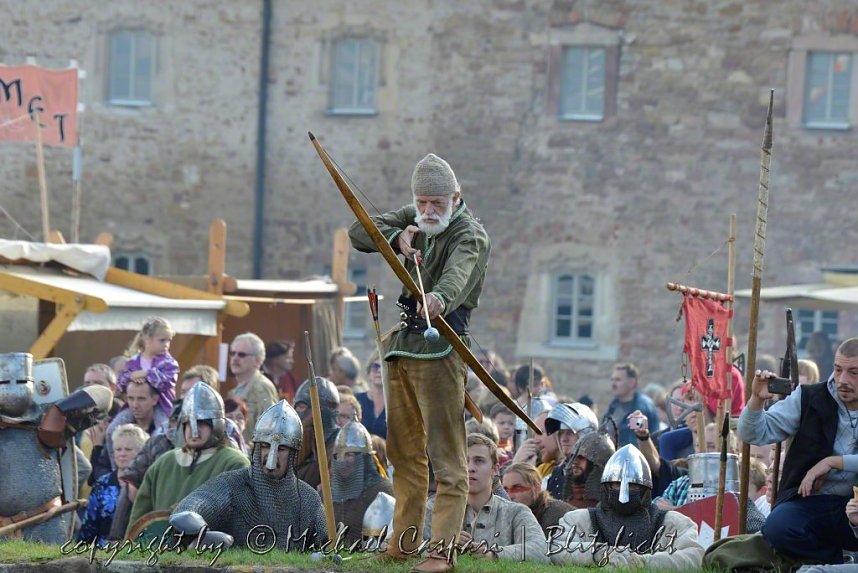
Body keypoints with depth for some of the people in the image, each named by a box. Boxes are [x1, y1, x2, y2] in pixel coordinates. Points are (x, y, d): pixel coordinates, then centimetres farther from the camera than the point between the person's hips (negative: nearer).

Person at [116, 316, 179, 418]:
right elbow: (120, 385, -2)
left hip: (163, 413, -2)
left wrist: (146, 373, -26)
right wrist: (131, 377, -22)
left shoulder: (169, 363, -4)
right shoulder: (133, 362, 5)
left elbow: (167, 382, -21)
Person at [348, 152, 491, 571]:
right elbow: (359, 233, 4)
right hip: (401, 347, 8)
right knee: (404, 452, 12)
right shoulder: (413, 221, 13)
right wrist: (396, 237, -16)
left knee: (446, 455, -10)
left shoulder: (470, 235, -10)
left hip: (440, 351, -8)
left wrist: (440, 298, -54)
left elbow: (458, 272, -32)